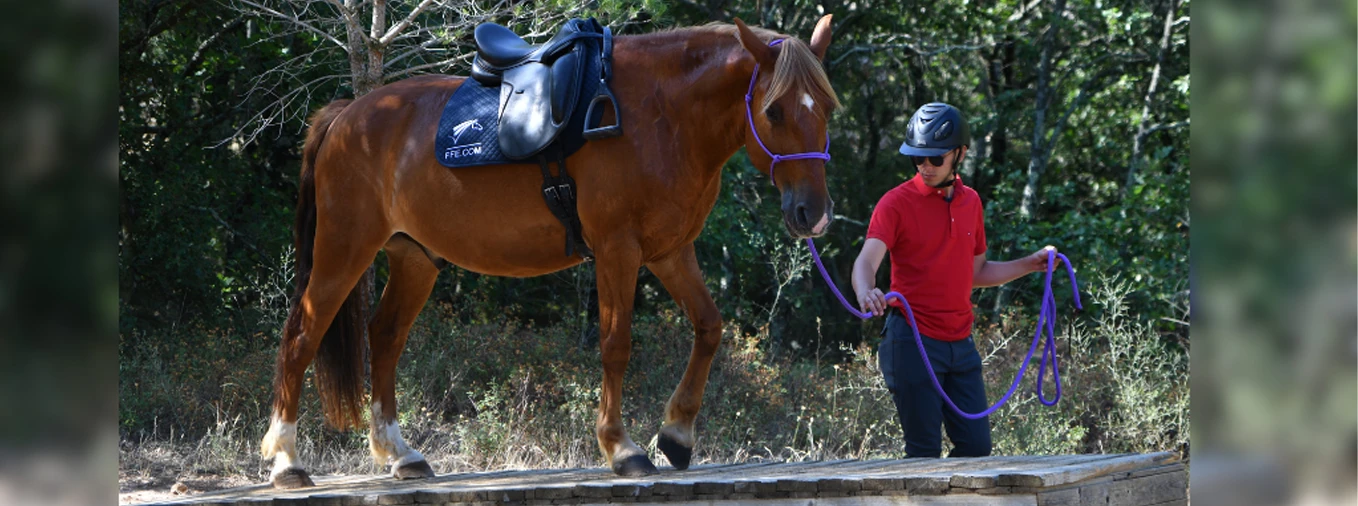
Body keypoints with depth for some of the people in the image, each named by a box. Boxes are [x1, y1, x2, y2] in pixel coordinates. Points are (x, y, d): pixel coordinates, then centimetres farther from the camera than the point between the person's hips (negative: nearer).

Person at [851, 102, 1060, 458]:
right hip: (913, 341, -6)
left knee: (977, 446, 3)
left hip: (960, 344, 6)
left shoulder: (970, 202, 12)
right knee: (924, 453, -4)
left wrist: (1030, 265, 13)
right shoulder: (897, 203, -6)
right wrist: (866, 292, -42)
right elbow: (867, 260, -21)